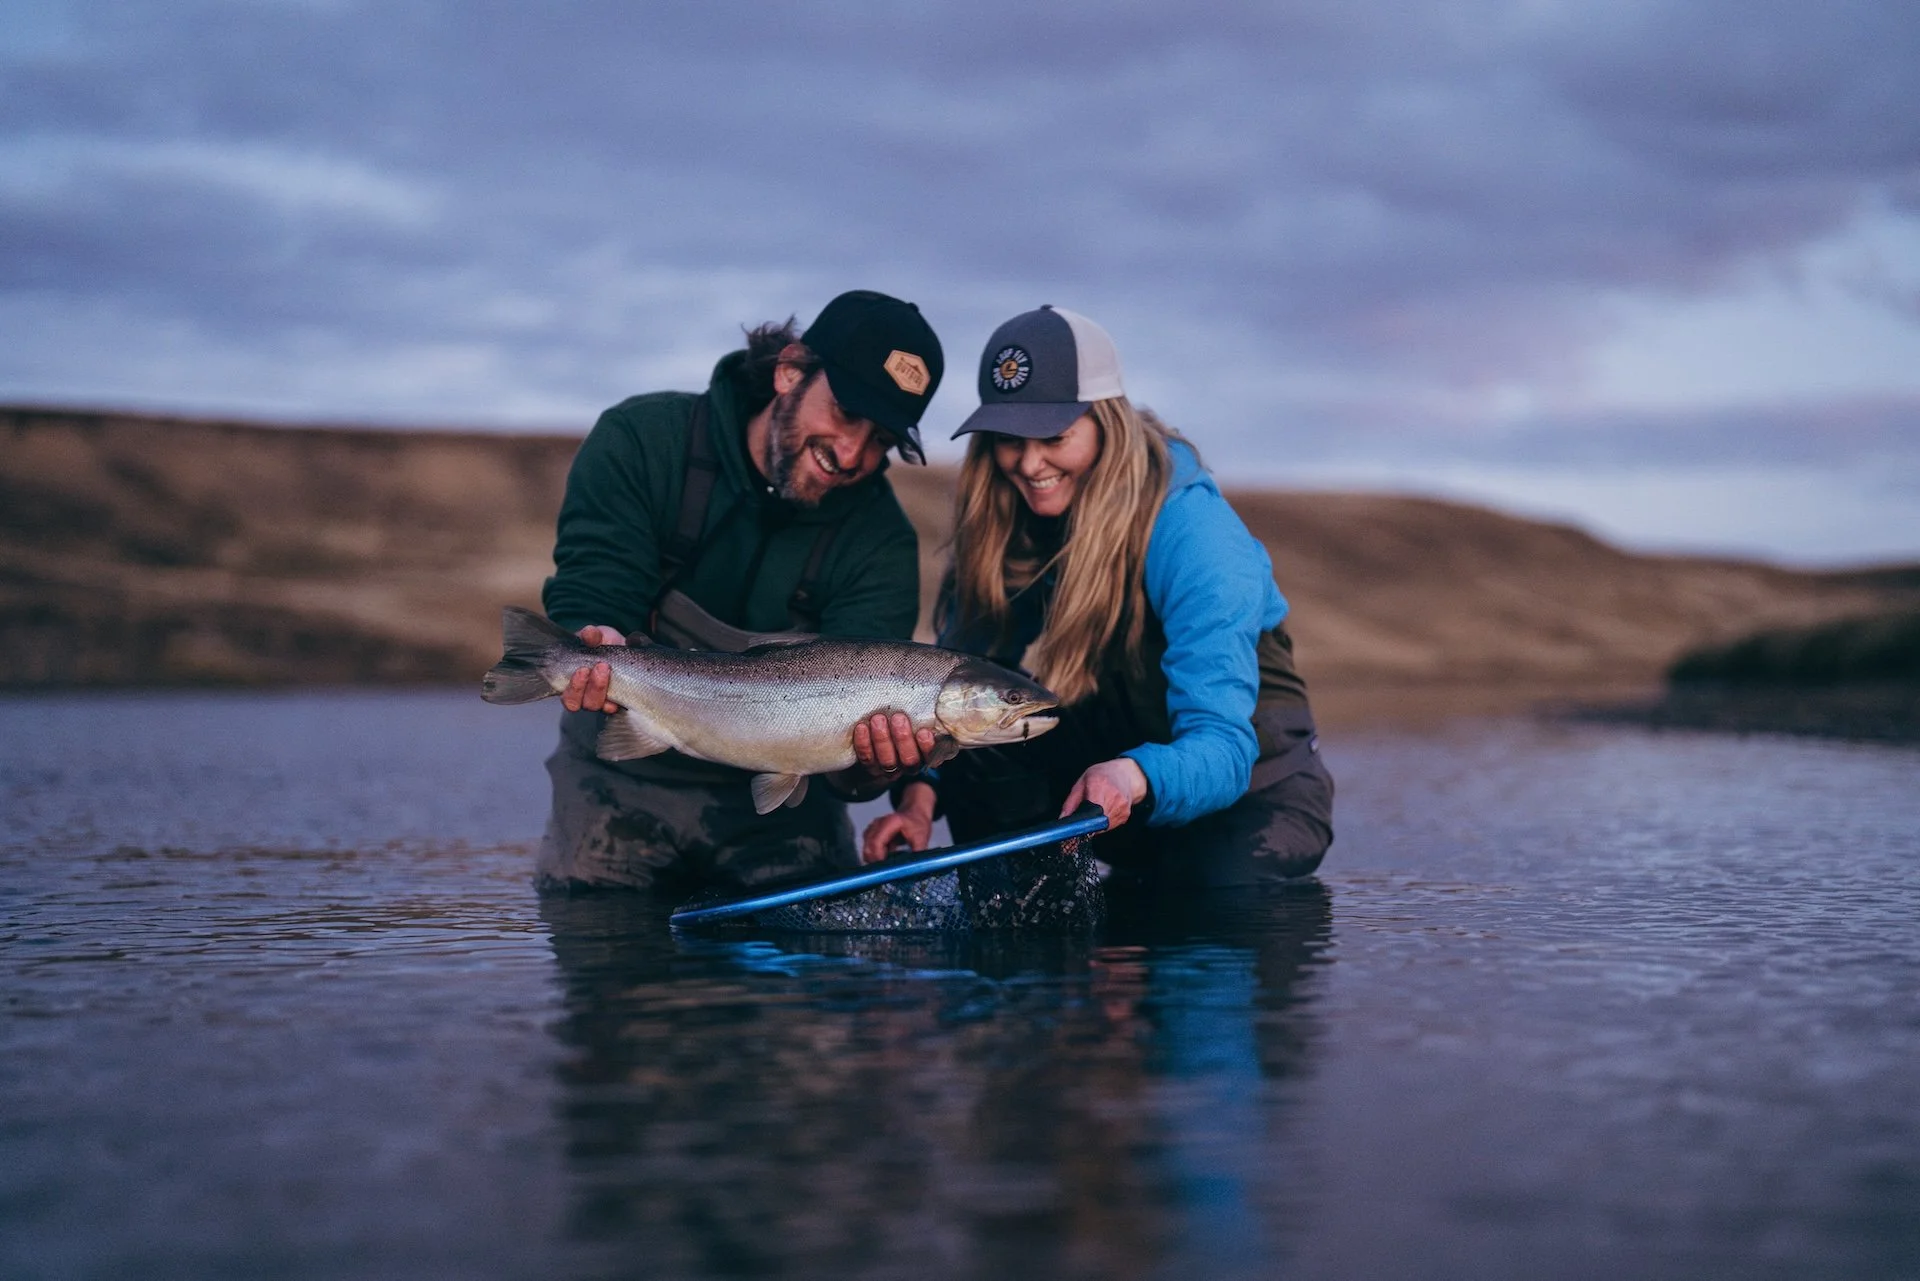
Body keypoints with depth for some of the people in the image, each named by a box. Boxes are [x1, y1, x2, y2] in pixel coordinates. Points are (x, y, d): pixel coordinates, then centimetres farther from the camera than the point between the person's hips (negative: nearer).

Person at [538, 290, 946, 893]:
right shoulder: (640, 441, -13)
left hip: (776, 806, 1)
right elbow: (585, 611, -19)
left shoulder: (881, 543, -11)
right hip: (621, 783, 0)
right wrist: (599, 653, -43)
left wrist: (871, 763, -44)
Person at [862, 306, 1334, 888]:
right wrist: (921, 794, -29)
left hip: (1252, 784, -4)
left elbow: (1222, 744, -34)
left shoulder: (1193, 533, -26)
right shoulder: (1009, 531, -8)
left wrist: (1136, 776, -56)